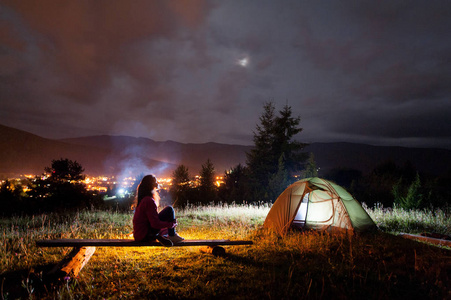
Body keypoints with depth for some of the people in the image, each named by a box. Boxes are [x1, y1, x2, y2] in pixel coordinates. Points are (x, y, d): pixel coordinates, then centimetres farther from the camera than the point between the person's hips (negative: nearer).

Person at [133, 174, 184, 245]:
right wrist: (172, 224, -9)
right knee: (169, 209, -10)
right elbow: (155, 224, -23)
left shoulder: (143, 199, 11)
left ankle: (159, 236, 5)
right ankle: (172, 236, -2)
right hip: (146, 236, -10)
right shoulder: (149, 201, -19)